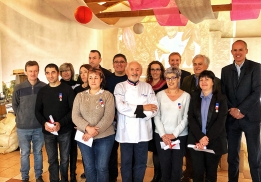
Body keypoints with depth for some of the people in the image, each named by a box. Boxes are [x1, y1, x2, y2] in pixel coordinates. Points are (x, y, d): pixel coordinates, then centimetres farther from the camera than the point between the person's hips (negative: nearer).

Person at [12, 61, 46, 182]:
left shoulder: (45, 87, -8)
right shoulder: (18, 88, -7)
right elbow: (14, 105, 5)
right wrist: (22, 118, 3)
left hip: (39, 127, 0)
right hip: (23, 128, 0)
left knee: (38, 152, 14)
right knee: (24, 153, 11)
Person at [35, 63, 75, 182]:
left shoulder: (67, 89, -5)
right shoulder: (42, 91, 6)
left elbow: (73, 109, -9)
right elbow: (38, 111, 6)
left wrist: (60, 123, -20)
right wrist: (44, 123, -13)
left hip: (64, 131, -2)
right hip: (48, 132, 3)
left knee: (64, 159, 11)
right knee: (52, 159, 12)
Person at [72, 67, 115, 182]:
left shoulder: (107, 95, -3)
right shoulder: (80, 96, 5)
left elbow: (108, 117, -12)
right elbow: (75, 116, -3)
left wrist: (94, 132, -19)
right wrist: (88, 128, -20)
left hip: (104, 137, -2)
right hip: (84, 136, 2)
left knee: (102, 167, 4)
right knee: (89, 167, 13)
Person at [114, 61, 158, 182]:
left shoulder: (147, 87, 7)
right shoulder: (120, 86, 1)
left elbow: (154, 110, -2)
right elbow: (121, 107, -15)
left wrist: (135, 113, -14)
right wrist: (142, 108, -11)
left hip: (143, 131, 2)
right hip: (126, 131, -2)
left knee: (141, 163, 12)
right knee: (126, 163, 9)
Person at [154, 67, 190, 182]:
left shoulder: (186, 96, -1)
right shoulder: (160, 95, 1)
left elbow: (186, 118, -3)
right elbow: (156, 116, 0)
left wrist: (174, 134, -10)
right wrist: (163, 134, -9)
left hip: (180, 136, 0)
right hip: (161, 136, 1)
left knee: (177, 166, 6)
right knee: (164, 165, 7)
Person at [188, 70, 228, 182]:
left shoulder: (221, 98, 0)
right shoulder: (194, 97, 7)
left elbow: (221, 121, -9)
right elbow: (191, 118, -2)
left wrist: (207, 139, -17)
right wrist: (201, 137, -15)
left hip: (214, 142, -1)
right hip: (196, 141, 2)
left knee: (211, 173, 10)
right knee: (197, 172, 6)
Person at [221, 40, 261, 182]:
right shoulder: (226, 70, 11)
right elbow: (223, 93, 8)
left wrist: (240, 110, -15)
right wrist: (231, 110, -7)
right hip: (231, 118, 4)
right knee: (232, 155, 10)